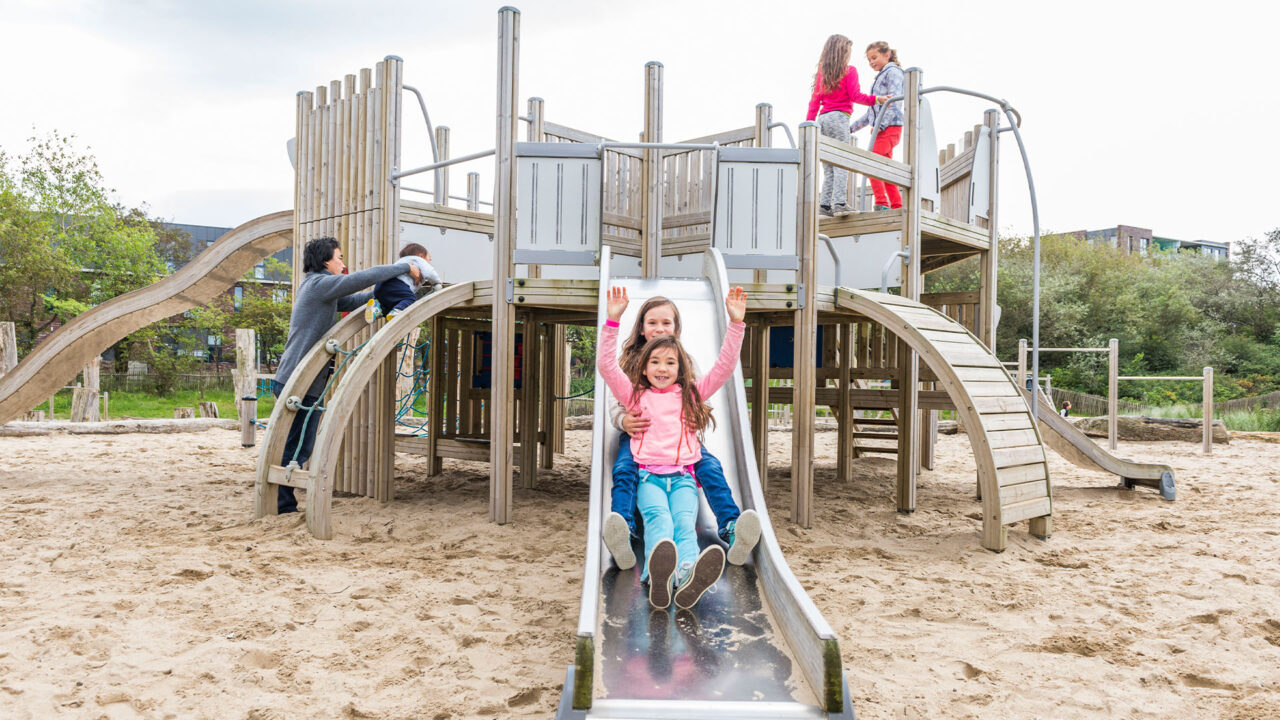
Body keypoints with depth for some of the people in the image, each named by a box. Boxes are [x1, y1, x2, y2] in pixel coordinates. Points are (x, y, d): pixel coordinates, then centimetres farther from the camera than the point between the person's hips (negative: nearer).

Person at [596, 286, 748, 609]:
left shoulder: (690, 394, 22)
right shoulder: (636, 396, 18)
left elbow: (725, 366, 15)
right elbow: (605, 365, 7)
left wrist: (736, 324, 5)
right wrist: (612, 321, -1)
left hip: (683, 476, 1)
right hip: (648, 476, -1)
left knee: (684, 521, -31)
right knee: (658, 518, -34)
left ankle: (688, 577, -62)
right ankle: (658, 573, -64)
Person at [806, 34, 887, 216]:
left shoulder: (821, 72, 14)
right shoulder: (849, 70, 0)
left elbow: (814, 101, 13)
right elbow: (855, 96, -7)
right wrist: (876, 99, -5)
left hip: (823, 119, 6)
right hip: (839, 118, -5)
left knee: (829, 165, 7)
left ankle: (825, 203, 0)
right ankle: (839, 202, -17)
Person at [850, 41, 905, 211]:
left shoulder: (893, 72, -1)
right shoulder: (880, 77, 27)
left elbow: (894, 101, -15)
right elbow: (871, 112, 29)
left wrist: (880, 125, -24)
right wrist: (851, 128, 28)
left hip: (890, 127, -9)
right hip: (882, 129, 9)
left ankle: (882, 204, -22)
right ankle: (897, 207, 7)